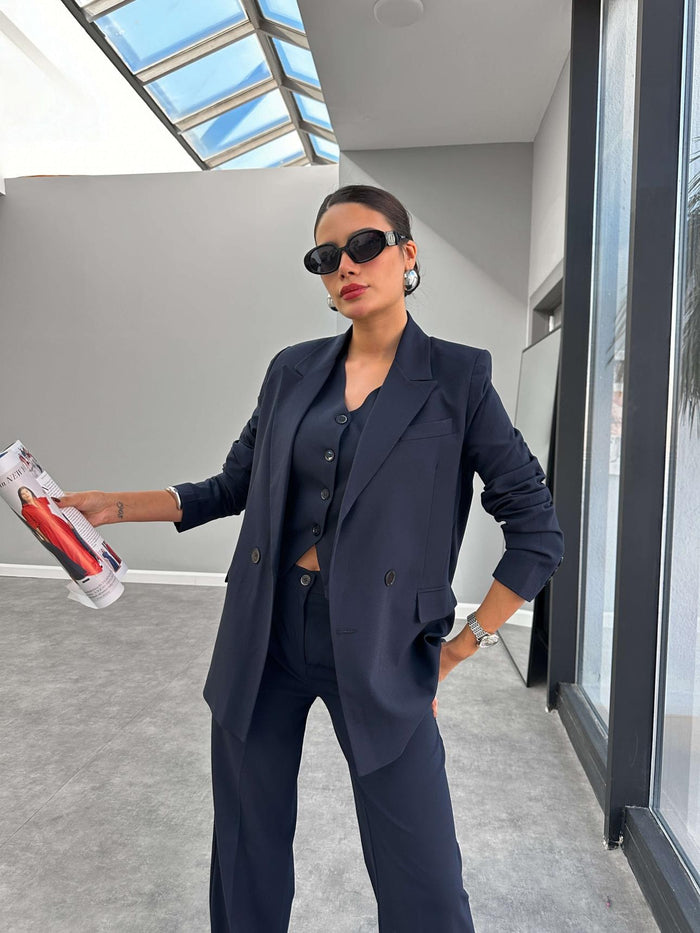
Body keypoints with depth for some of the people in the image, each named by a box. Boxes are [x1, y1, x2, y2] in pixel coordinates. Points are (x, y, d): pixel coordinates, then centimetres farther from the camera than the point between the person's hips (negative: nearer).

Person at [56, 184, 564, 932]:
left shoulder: (456, 378, -5)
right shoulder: (293, 371, 6)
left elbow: (537, 530, -3)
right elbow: (237, 486, 13)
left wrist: (464, 646, -4)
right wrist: (116, 506, 5)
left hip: (380, 647, -3)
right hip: (265, 631, 4)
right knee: (248, 849, 18)